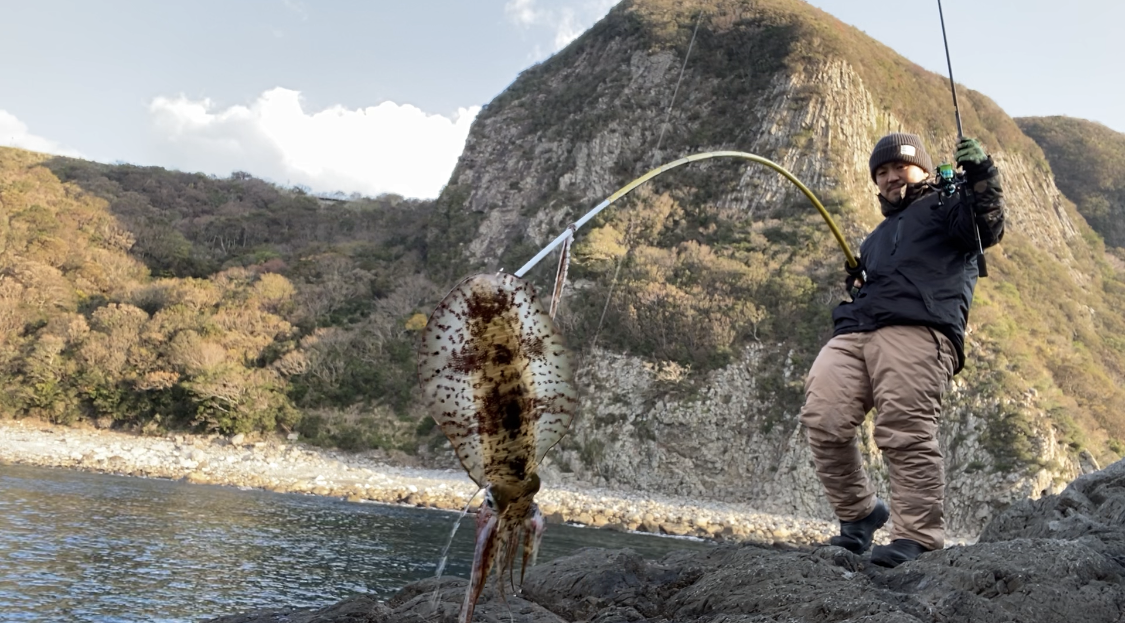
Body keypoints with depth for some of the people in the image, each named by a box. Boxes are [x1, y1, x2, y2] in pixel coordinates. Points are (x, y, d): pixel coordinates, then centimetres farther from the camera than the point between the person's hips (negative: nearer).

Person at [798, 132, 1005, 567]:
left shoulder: (945, 205, 18)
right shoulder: (878, 237, 39)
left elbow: (985, 228, -2)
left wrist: (980, 177, -17)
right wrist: (856, 284, 18)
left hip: (917, 331, -6)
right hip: (853, 333, 7)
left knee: (906, 434, -16)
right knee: (823, 420, -9)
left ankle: (918, 538, -8)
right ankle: (858, 515, 7)